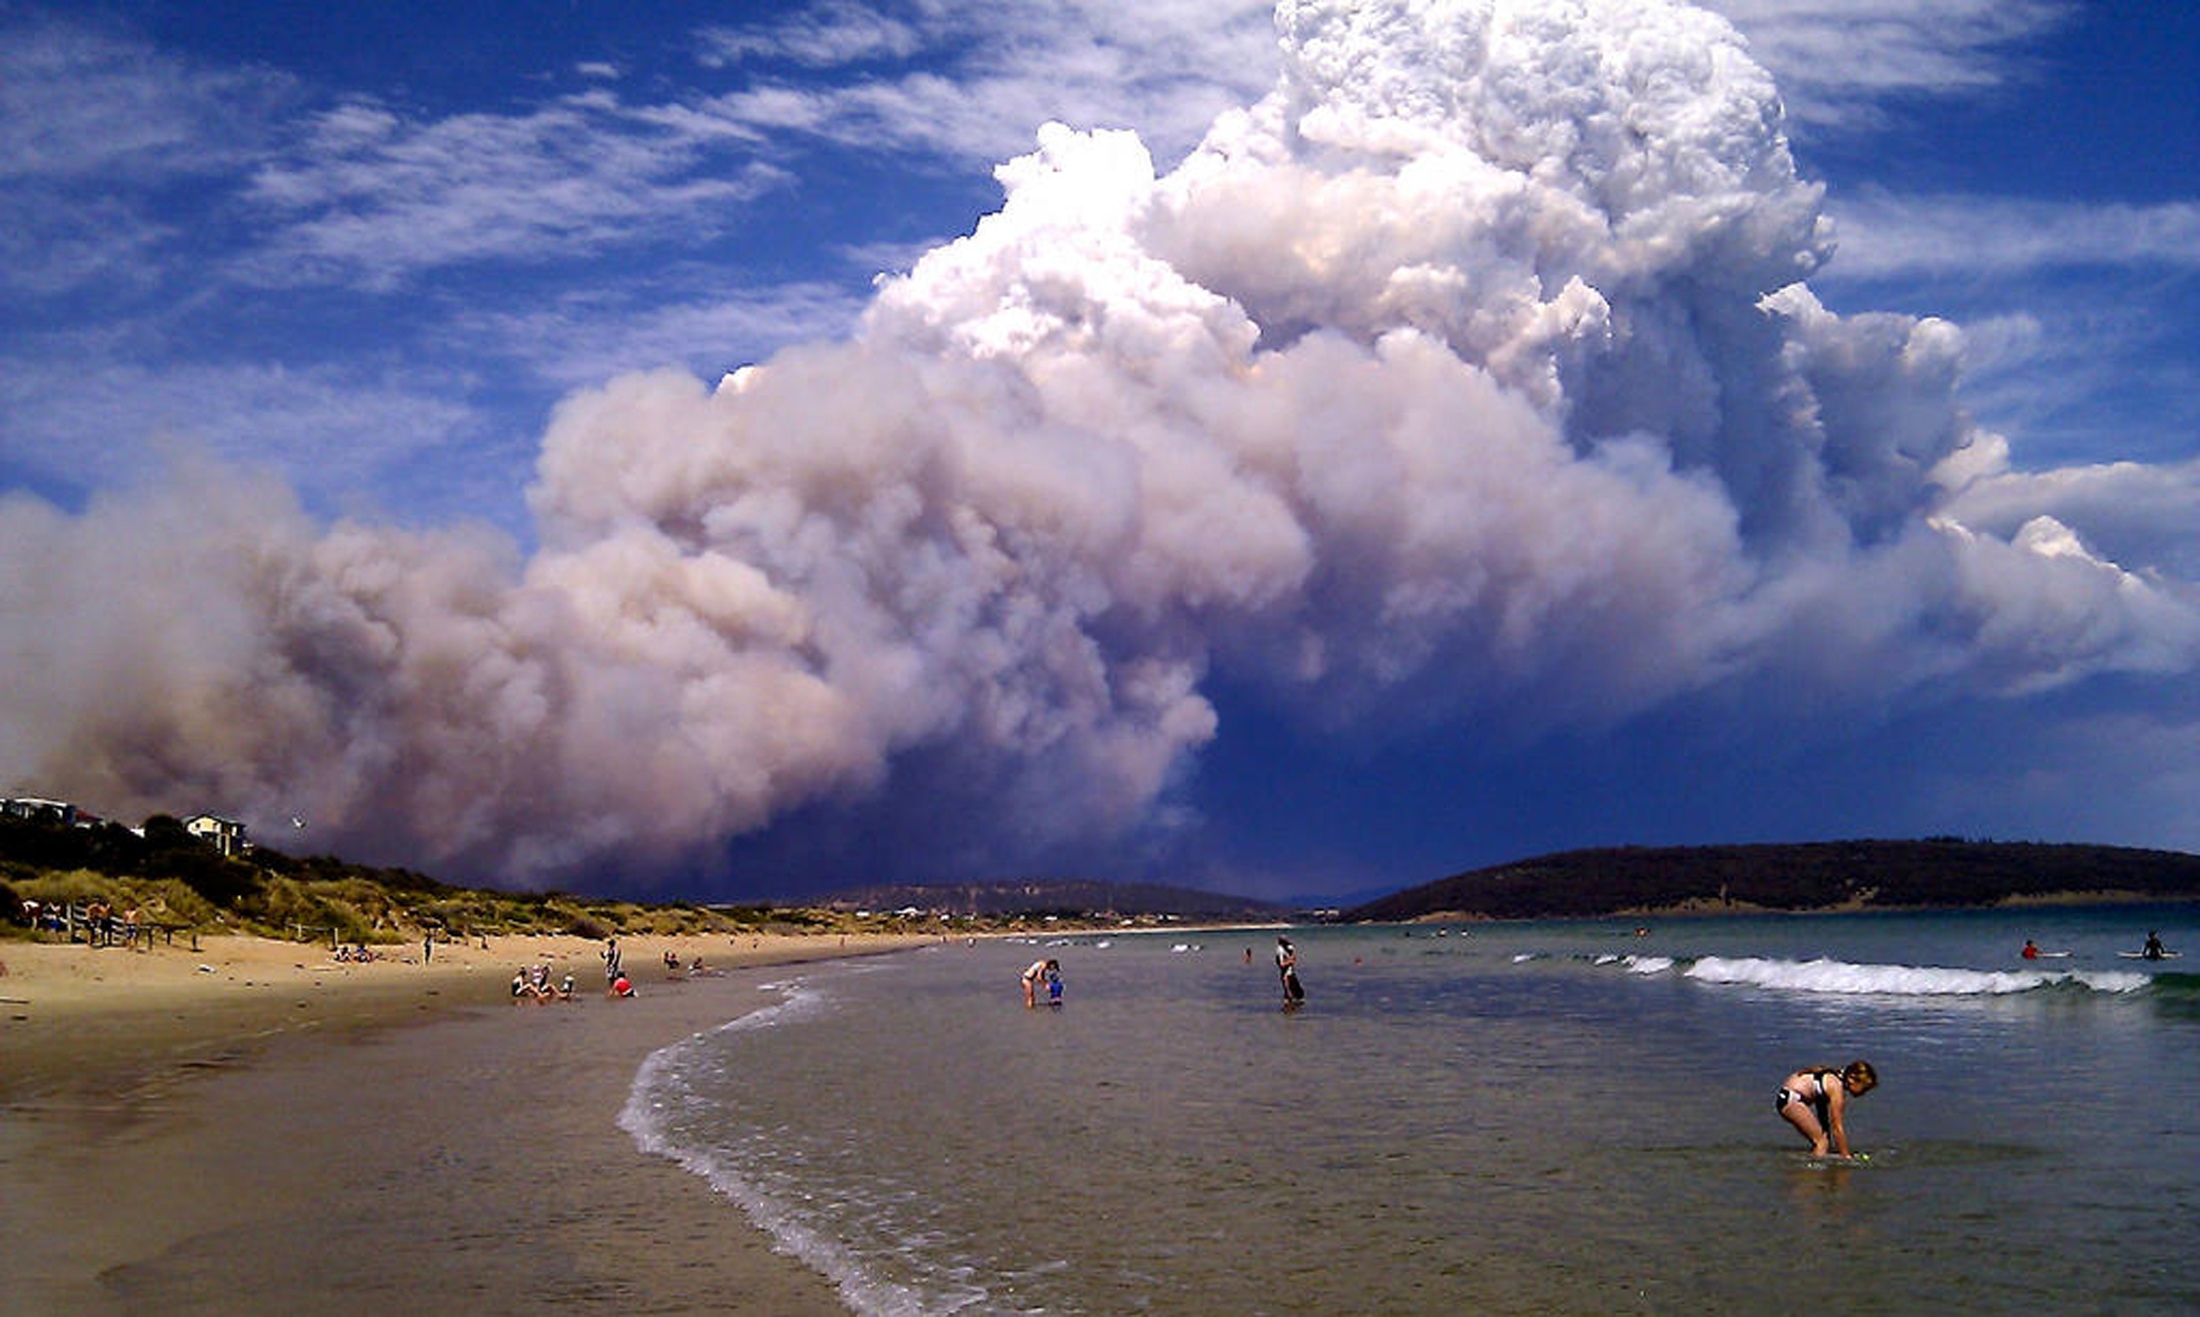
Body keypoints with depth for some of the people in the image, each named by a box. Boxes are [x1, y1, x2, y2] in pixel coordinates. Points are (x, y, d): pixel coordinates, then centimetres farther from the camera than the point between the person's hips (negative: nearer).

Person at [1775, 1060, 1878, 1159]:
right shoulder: (1836, 1087, -17)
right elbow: (1837, 1127, -12)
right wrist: (1846, 1156, -6)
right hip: (1791, 1099, -10)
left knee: (1820, 1141, 12)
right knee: (1821, 1141, -8)